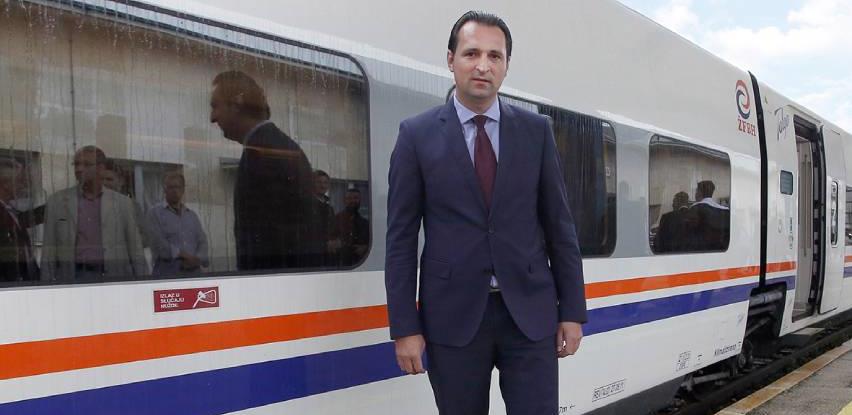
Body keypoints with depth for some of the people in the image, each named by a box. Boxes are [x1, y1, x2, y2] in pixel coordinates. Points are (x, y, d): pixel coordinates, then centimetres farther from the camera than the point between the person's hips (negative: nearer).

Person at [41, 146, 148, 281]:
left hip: (113, 276, 0)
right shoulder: (56, 201, 8)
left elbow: (136, 251, 7)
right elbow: (48, 253, 9)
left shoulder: (123, 203, 7)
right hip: (72, 277, 0)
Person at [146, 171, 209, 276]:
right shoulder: (154, 213, 6)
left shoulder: (192, 215, 20)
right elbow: (160, 244, -5)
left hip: (193, 270, 4)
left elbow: (202, 241, 12)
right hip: (167, 270, -4)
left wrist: (198, 259, -8)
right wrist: (183, 255, -7)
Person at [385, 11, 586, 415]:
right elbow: (401, 236, -1)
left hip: (530, 311, 1)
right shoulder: (417, 134, 0)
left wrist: (572, 309, 4)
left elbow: (559, 225, 7)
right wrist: (404, 326, -5)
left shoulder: (536, 130, 6)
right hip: (452, 315, -1)